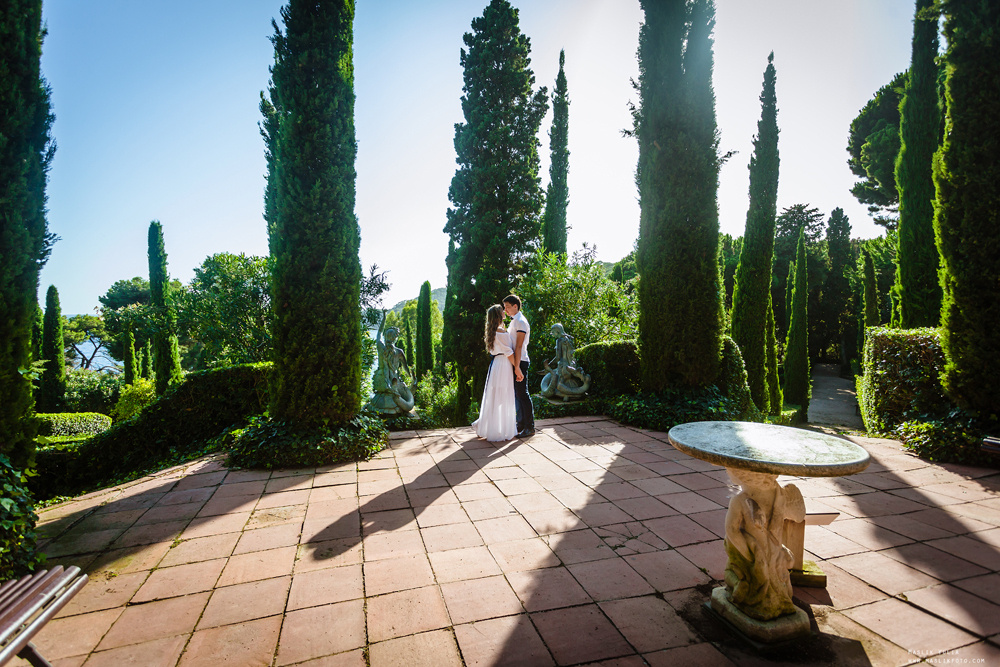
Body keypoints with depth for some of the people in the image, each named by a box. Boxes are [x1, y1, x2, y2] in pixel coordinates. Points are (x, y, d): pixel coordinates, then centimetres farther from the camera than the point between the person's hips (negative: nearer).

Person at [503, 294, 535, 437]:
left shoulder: (521, 322, -13)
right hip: (514, 361, 10)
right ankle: (521, 424, 25)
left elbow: (519, 346, -20)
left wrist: (517, 367, -23)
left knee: (522, 394, -6)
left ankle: (530, 427, 1)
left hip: (520, 361, -10)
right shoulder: (514, 321, 17)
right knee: (516, 394, 15)